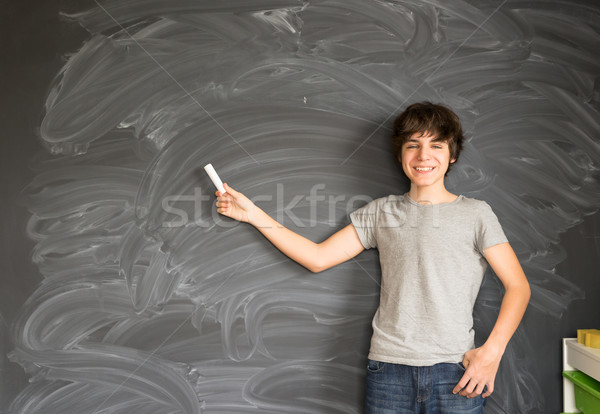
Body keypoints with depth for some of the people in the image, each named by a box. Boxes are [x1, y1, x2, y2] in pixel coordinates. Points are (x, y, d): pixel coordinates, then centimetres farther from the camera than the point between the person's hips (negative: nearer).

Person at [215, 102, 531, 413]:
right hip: (389, 369, 2)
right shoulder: (381, 212, 10)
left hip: (456, 373, -1)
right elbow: (318, 258, 8)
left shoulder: (475, 213, 3)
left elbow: (518, 285, 2)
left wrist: (491, 351, -10)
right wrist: (254, 214, 5)